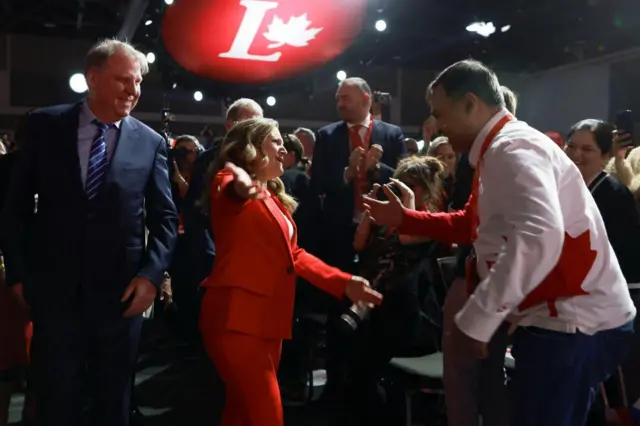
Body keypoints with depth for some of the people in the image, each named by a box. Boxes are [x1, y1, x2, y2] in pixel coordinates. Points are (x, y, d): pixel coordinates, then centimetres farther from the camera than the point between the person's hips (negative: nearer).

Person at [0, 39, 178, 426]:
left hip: (121, 293, 0)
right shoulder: (44, 126, 0)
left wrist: (152, 274, -11)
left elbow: (165, 217, 1)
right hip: (54, 289, 0)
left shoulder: (151, 143, 1)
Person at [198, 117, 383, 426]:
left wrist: (344, 283, 10)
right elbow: (230, 190, -30)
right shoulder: (229, 184, -4)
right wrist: (241, 184, -54)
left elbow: (293, 255, 18)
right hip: (237, 317, -8)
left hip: (268, 318, 8)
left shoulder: (274, 197, 20)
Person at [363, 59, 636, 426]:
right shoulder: (500, 151, 13)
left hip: (576, 323, -10)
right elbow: (472, 224, 22)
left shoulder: (511, 148, -19)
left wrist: (476, 319, -31)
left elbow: (539, 237, -34)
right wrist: (403, 218, 17)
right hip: (561, 317, 10)